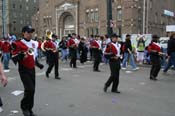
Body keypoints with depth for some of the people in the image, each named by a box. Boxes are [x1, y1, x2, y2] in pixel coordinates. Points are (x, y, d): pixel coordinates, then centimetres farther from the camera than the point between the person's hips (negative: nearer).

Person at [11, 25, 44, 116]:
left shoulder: (34, 44, 9)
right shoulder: (18, 44, -12)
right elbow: (14, 58, -13)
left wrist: (38, 64, 12)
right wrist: (21, 55, -30)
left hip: (32, 70, 7)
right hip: (24, 70, -6)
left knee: (32, 90, 10)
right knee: (30, 89, -15)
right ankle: (24, 107, 9)